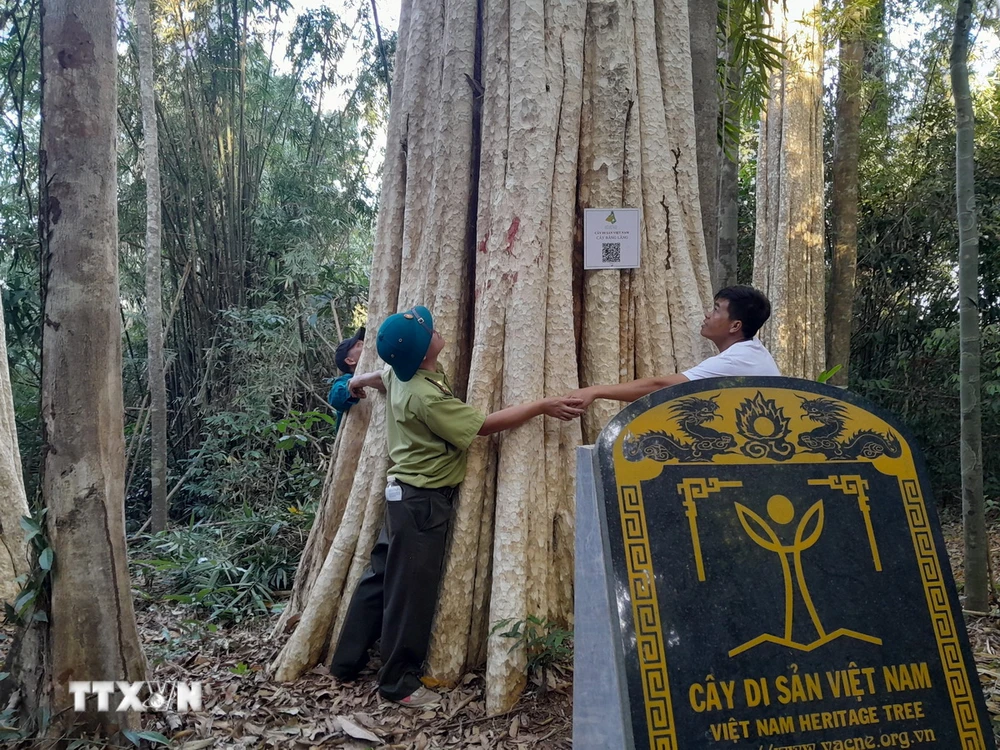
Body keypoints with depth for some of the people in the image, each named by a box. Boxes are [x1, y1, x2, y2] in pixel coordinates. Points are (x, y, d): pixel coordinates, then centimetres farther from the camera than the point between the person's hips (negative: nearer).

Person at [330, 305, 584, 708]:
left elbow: (379, 378, 26)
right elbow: (484, 425, -18)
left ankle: (346, 662, 26)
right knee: (411, 589, 0)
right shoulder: (428, 397, -24)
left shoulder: (399, 377, 2)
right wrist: (542, 406, -14)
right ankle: (399, 682, 12)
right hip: (423, 500, -10)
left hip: (406, 494, 10)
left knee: (380, 577, 16)